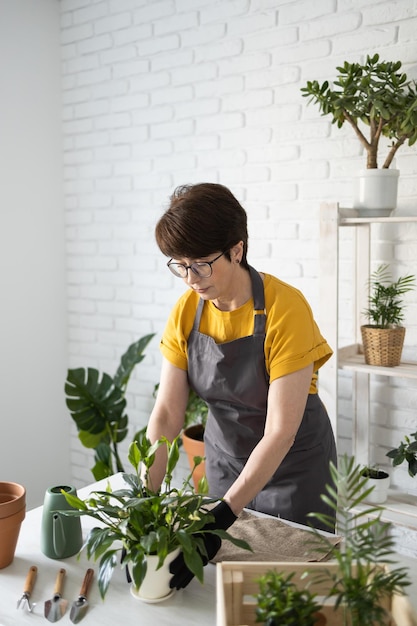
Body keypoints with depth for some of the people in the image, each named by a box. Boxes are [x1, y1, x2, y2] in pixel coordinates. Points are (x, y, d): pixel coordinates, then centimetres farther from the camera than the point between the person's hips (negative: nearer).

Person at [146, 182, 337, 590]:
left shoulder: (285, 309, -27)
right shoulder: (186, 312, -11)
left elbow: (280, 432, -28)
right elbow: (166, 413, -12)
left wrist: (224, 514, -32)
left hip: (292, 466, -4)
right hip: (224, 460, 5)